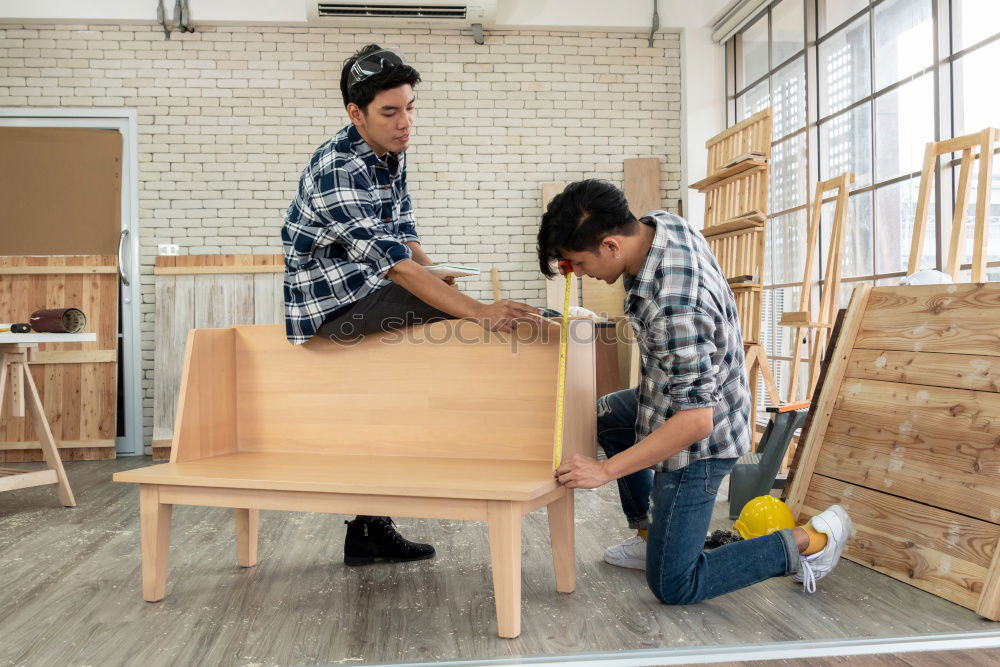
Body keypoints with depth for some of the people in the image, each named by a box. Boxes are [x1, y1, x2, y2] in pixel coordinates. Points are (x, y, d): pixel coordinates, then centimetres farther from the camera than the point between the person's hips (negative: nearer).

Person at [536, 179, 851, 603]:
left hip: (696, 440, -10)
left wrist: (605, 471, -27)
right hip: (681, 392, 10)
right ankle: (650, 535, 33)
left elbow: (695, 421, -33)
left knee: (672, 585, 1)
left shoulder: (674, 309, -39)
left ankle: (809, 542, 5)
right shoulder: (661, 222, -12)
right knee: (605, 417, 34)